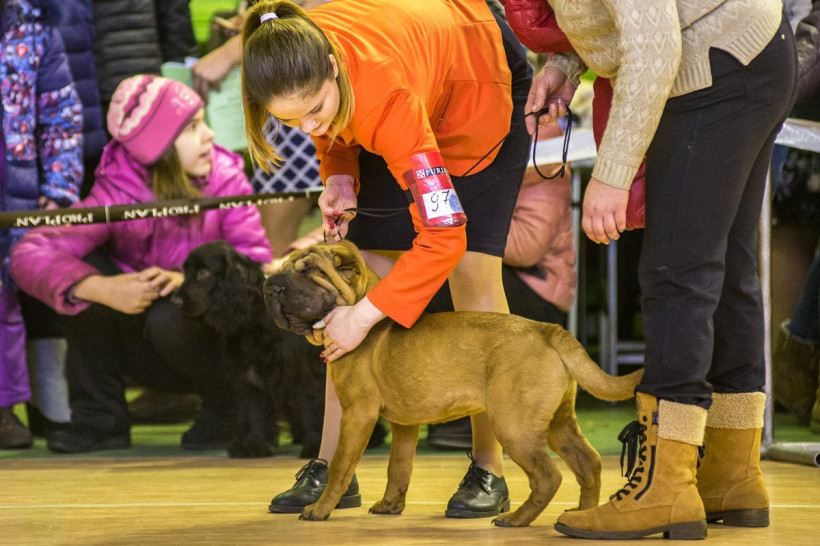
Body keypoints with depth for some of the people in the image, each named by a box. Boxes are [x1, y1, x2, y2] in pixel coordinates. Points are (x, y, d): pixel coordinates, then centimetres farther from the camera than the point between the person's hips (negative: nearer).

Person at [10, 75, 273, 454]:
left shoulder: (225, 178, -13)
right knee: (86, 268, -21)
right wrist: (103, 289, -44)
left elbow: (257, 259, -21)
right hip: (142, 350, 1)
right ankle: (98, 418, -11)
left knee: (170, 319, -34)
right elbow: (30, 253, -27)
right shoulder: (115, 195, -17)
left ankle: (227, 409, -3)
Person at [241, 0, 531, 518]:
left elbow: (443, 236, -45)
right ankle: (332, 467, -2)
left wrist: (365, 315, -44)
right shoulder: (301, 60, -30)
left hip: (483, 82, -6)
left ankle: (489, 470, 0)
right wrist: (339, 175, -20)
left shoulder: (385, 97, -47)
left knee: (473, 269, -11)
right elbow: (332, 126, -2)